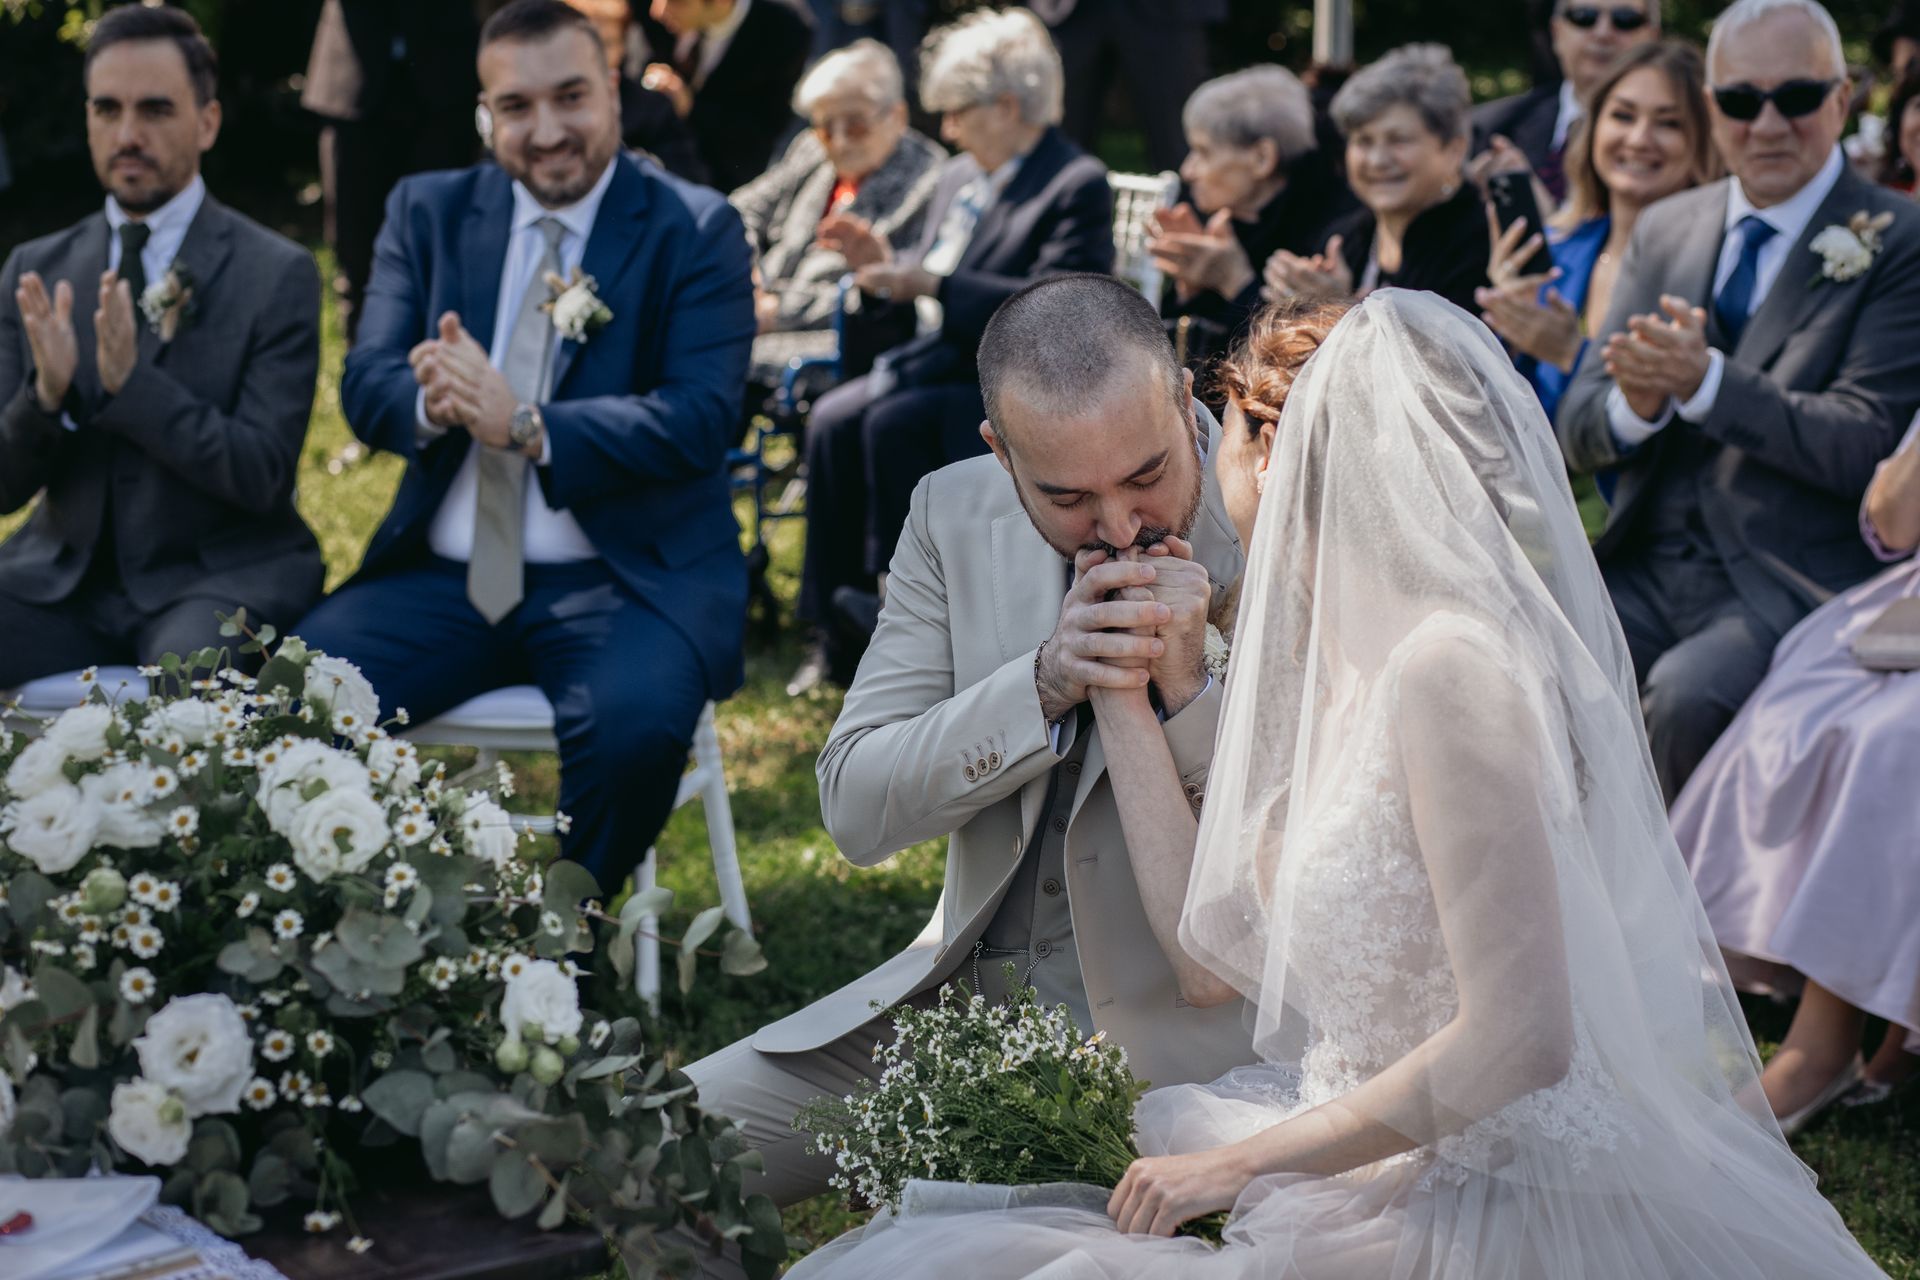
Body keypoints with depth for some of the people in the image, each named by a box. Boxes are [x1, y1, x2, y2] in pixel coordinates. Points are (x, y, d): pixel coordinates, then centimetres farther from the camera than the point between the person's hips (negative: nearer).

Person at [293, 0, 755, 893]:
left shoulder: (696, 231, 1)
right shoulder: (426, 211, 12)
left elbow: (700, 418, -11)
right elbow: (366, 385, 4)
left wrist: (526, 426, -25)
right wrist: (431, 404, -21)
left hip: (626, 577, -3)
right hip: (442, 577, 3)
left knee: (634, 726, -34)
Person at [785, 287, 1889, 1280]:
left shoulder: (1447, 666, -18)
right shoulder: (1349, 672, 11)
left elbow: (1518, 1037, -23)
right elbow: (1220, 954, 9)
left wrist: (1241, 1162, -14)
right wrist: (1121, 698, 12)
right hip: (1392, 1187, 8)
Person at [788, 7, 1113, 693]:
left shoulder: (1078, 185, -10)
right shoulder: (960, 177, 16)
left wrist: (932, 284, -27)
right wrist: (884, 263, -1)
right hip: (943, 357, 8)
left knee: (892, 423, -30)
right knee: (832, 419, -17)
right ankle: (837, 631, -14)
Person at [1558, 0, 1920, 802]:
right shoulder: (1663, 230, 15)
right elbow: (1576, 432, 11)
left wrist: (1703, 381, -21)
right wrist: (1634, 405, -13)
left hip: (1787, 586, -5)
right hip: (1645, 573, 5)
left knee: (1686, 696, -33)